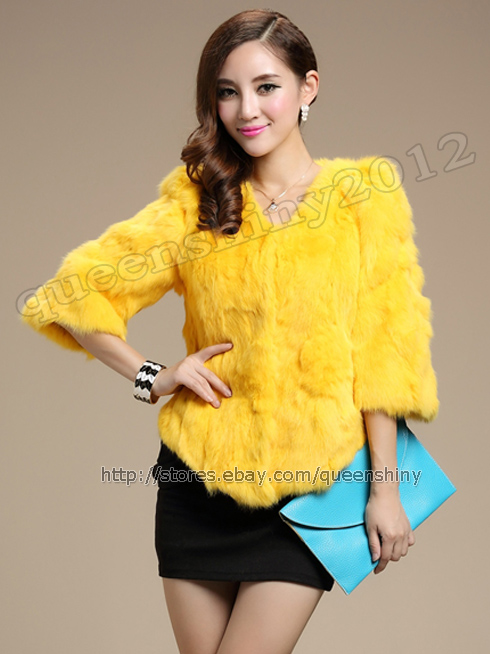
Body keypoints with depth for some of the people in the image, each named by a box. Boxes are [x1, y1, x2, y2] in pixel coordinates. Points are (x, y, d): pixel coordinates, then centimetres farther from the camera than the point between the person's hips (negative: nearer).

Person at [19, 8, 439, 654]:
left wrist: (385, 488, -5)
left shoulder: (365, 193, -2)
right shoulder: (196, 200, 3)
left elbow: (383, 349, -3)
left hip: (307, 490, -2)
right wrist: (151, 377, -6)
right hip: (200, 478, 3)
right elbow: (74, 291, 4)